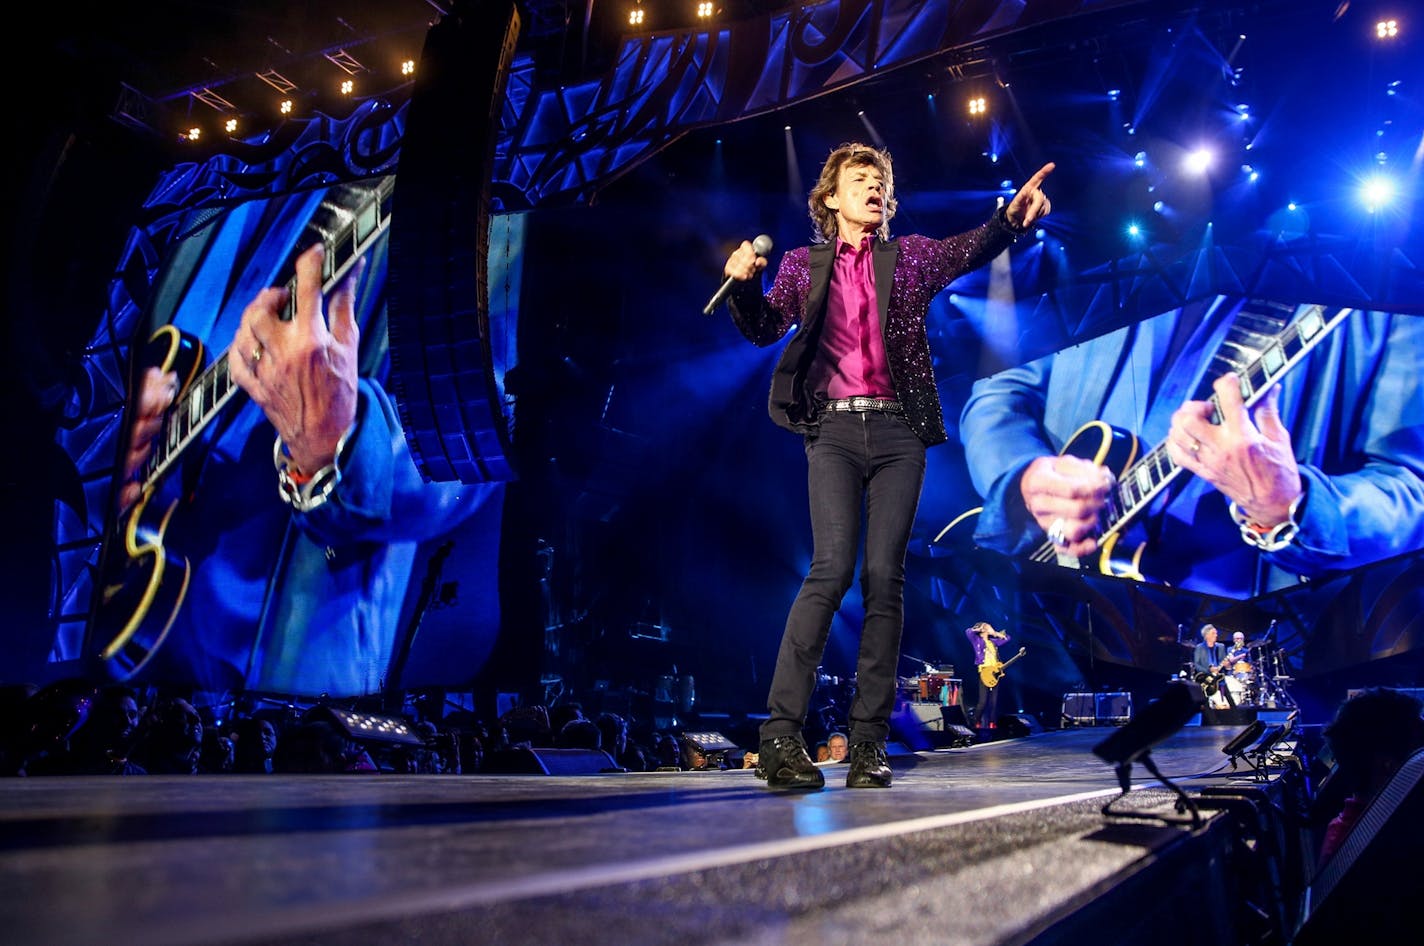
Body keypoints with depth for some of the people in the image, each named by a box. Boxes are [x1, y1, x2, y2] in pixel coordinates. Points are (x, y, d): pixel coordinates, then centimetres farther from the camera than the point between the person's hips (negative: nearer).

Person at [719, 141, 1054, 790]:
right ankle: (780, 732, -12)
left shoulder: (909, 255, 17)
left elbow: (968, 250, 2)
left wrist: (1012, 218, -18)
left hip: (898, 430, 2)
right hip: (835, 429, -1)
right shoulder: (803, 265, 14)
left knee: (885, 578, -4)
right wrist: (744, 284, -17)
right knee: (832, 568, -16)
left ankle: (869, 741, 2)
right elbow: (763, 330, 3)